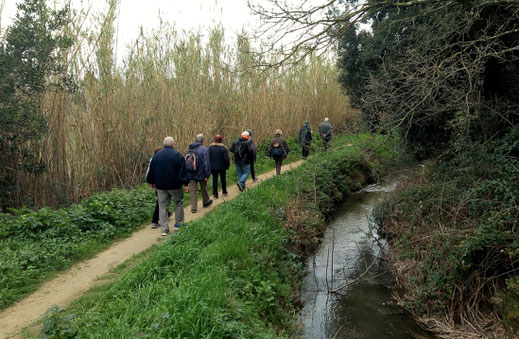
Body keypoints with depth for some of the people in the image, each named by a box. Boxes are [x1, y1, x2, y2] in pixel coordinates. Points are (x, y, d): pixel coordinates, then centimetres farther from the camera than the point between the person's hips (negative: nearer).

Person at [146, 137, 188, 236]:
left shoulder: (157, 155, 6)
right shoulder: (177, 154, -8)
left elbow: (151, 170, 12)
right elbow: (183, 171, -11)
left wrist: (151, 182, 23)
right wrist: (185, 183, -6)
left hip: (160, 186, 4)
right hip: (175, 185, -4)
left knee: (162, 206, 6)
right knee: (179, 203, 16)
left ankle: (164, 229, 5)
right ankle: (179, 223, 18)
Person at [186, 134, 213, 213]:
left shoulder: (189, 149, 5)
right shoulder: (204, 149, -13)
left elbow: (185, 162, 12)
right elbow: (206, 163, -18)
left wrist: (187, 174, 19)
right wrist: (207, 175, -13)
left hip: (191, 175, 4)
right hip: (201, 174, -3)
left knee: (192, 190, 6)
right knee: (203, 188, 17)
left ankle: (193, 208, 4)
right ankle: (205, 202, 38)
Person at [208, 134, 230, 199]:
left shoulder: (210, 147, -6)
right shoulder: (223, 148, -15)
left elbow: (208, 157, -5)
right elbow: (226, 159, -16)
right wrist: (228, 165, -1)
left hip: (213, 167, 2)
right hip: (222, 167, -2)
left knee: (214, 180, 9)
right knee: (223, 179, 17)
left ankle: (215, 194, 8)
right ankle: (224, 192, 29)